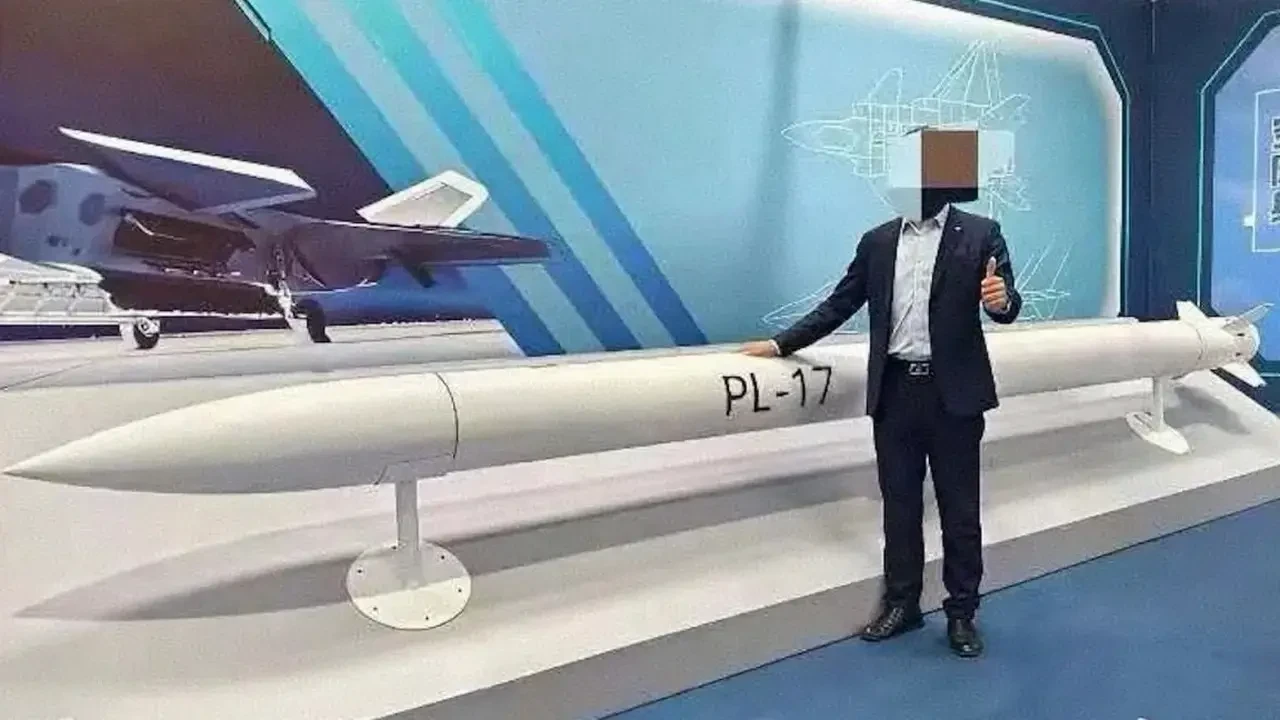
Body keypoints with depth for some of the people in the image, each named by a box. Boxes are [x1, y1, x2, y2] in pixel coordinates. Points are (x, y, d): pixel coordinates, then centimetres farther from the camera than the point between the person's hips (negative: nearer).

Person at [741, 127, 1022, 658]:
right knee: (899, 504, 12)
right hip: (895, 391, 3)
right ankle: (902, 603, 26)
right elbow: (839, 305, 12)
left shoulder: (980, 234, 0)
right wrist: (781, 343, 8)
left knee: (959, 507, 8)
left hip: (953, 392, -3)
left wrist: (1001, 301, -27)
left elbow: (1007, 306, -2)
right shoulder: (877, 242, 9)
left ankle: (962, 612, 23)